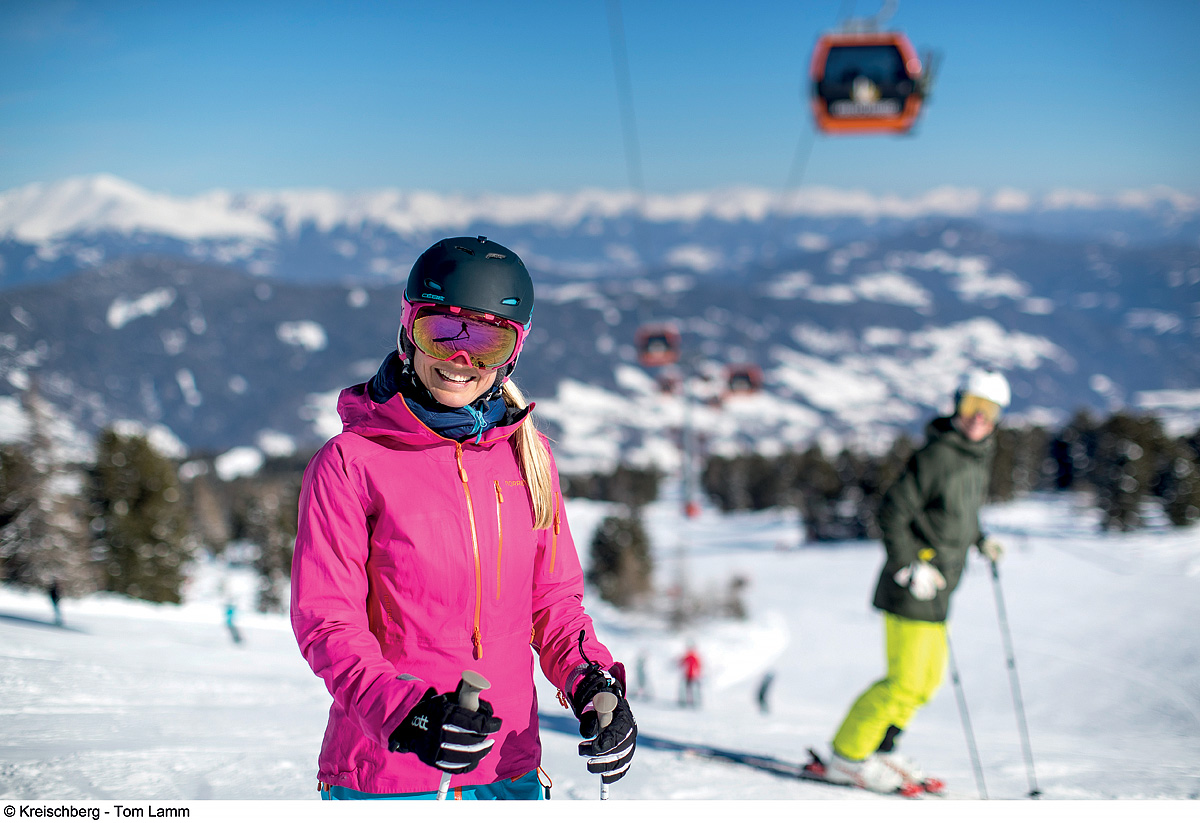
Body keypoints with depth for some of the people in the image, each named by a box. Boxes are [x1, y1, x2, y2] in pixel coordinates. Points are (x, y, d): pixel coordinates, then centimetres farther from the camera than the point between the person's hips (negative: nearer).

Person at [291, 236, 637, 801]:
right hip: (386, 775, -4)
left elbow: (554, 600, 12)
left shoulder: (528, 457, 6)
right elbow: (325, 621, -9)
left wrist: (593, 685, -6)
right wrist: (404, 712, -24)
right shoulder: (350, 463, -7)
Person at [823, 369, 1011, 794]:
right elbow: (892, 511, -18)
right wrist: (910, 566, -21)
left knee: (929, 679, 14)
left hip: (937, 589, 9)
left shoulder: (979, 458, 13)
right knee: (905, 682, -8)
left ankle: (879, 749, 26)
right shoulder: (935, 455, -16)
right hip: (913, 586, -9)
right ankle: (848, 756, 4)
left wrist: (979, 540, 15)